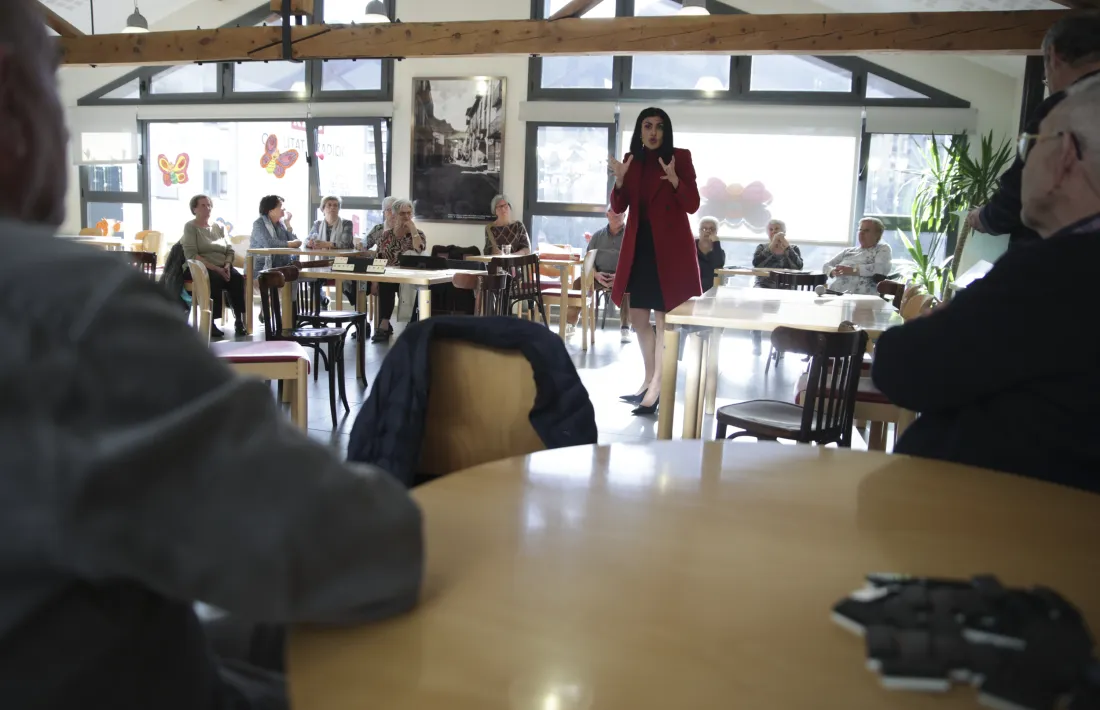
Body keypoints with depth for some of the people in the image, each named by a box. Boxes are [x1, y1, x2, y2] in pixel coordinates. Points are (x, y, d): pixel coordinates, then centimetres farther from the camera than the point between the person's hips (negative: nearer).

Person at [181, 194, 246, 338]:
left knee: (237, 278, -28)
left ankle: (239, 320, -31)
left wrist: (227, 265, -9)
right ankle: (210, 322, -30)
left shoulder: (219, 227, 19)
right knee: (216, 280, -37)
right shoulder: (190, 227, 2)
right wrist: (215, 268, -20)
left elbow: (230, 250, 14)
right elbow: (191, 255, -10)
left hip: (222, 268, 4)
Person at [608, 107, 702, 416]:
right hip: (638, 245, 6)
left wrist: (674, 181, -24)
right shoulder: (632, 160, 9)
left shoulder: (680, 157, -3)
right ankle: (648, 379, 26)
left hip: (670, 247, -6)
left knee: (664, 319, -6)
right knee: (638, 317, 11)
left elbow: (692, 205, -8)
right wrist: (620, 179, -12)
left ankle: (656, 388, -4)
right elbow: (618, 208, 5)